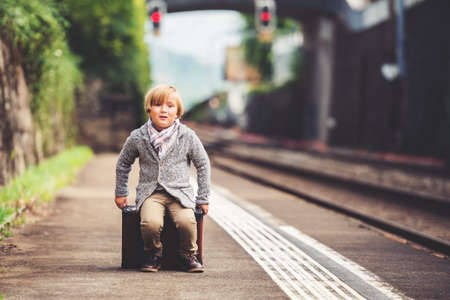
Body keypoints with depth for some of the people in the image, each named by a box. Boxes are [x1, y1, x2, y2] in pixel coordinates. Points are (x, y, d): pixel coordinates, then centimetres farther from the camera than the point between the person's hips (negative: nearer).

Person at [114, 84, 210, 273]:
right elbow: (123, 164, 18)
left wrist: (203, 199, 9)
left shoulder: (188, 136, -1)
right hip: (150, 192, 0)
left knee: (186, 221, -31)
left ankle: (188, 256, -1)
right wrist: (121, 193, 21)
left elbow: (203, 165, 9)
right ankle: (152, 256, -1)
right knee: (151, 222, -31)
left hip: (180, 192, 0)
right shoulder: (137, 138, 1)